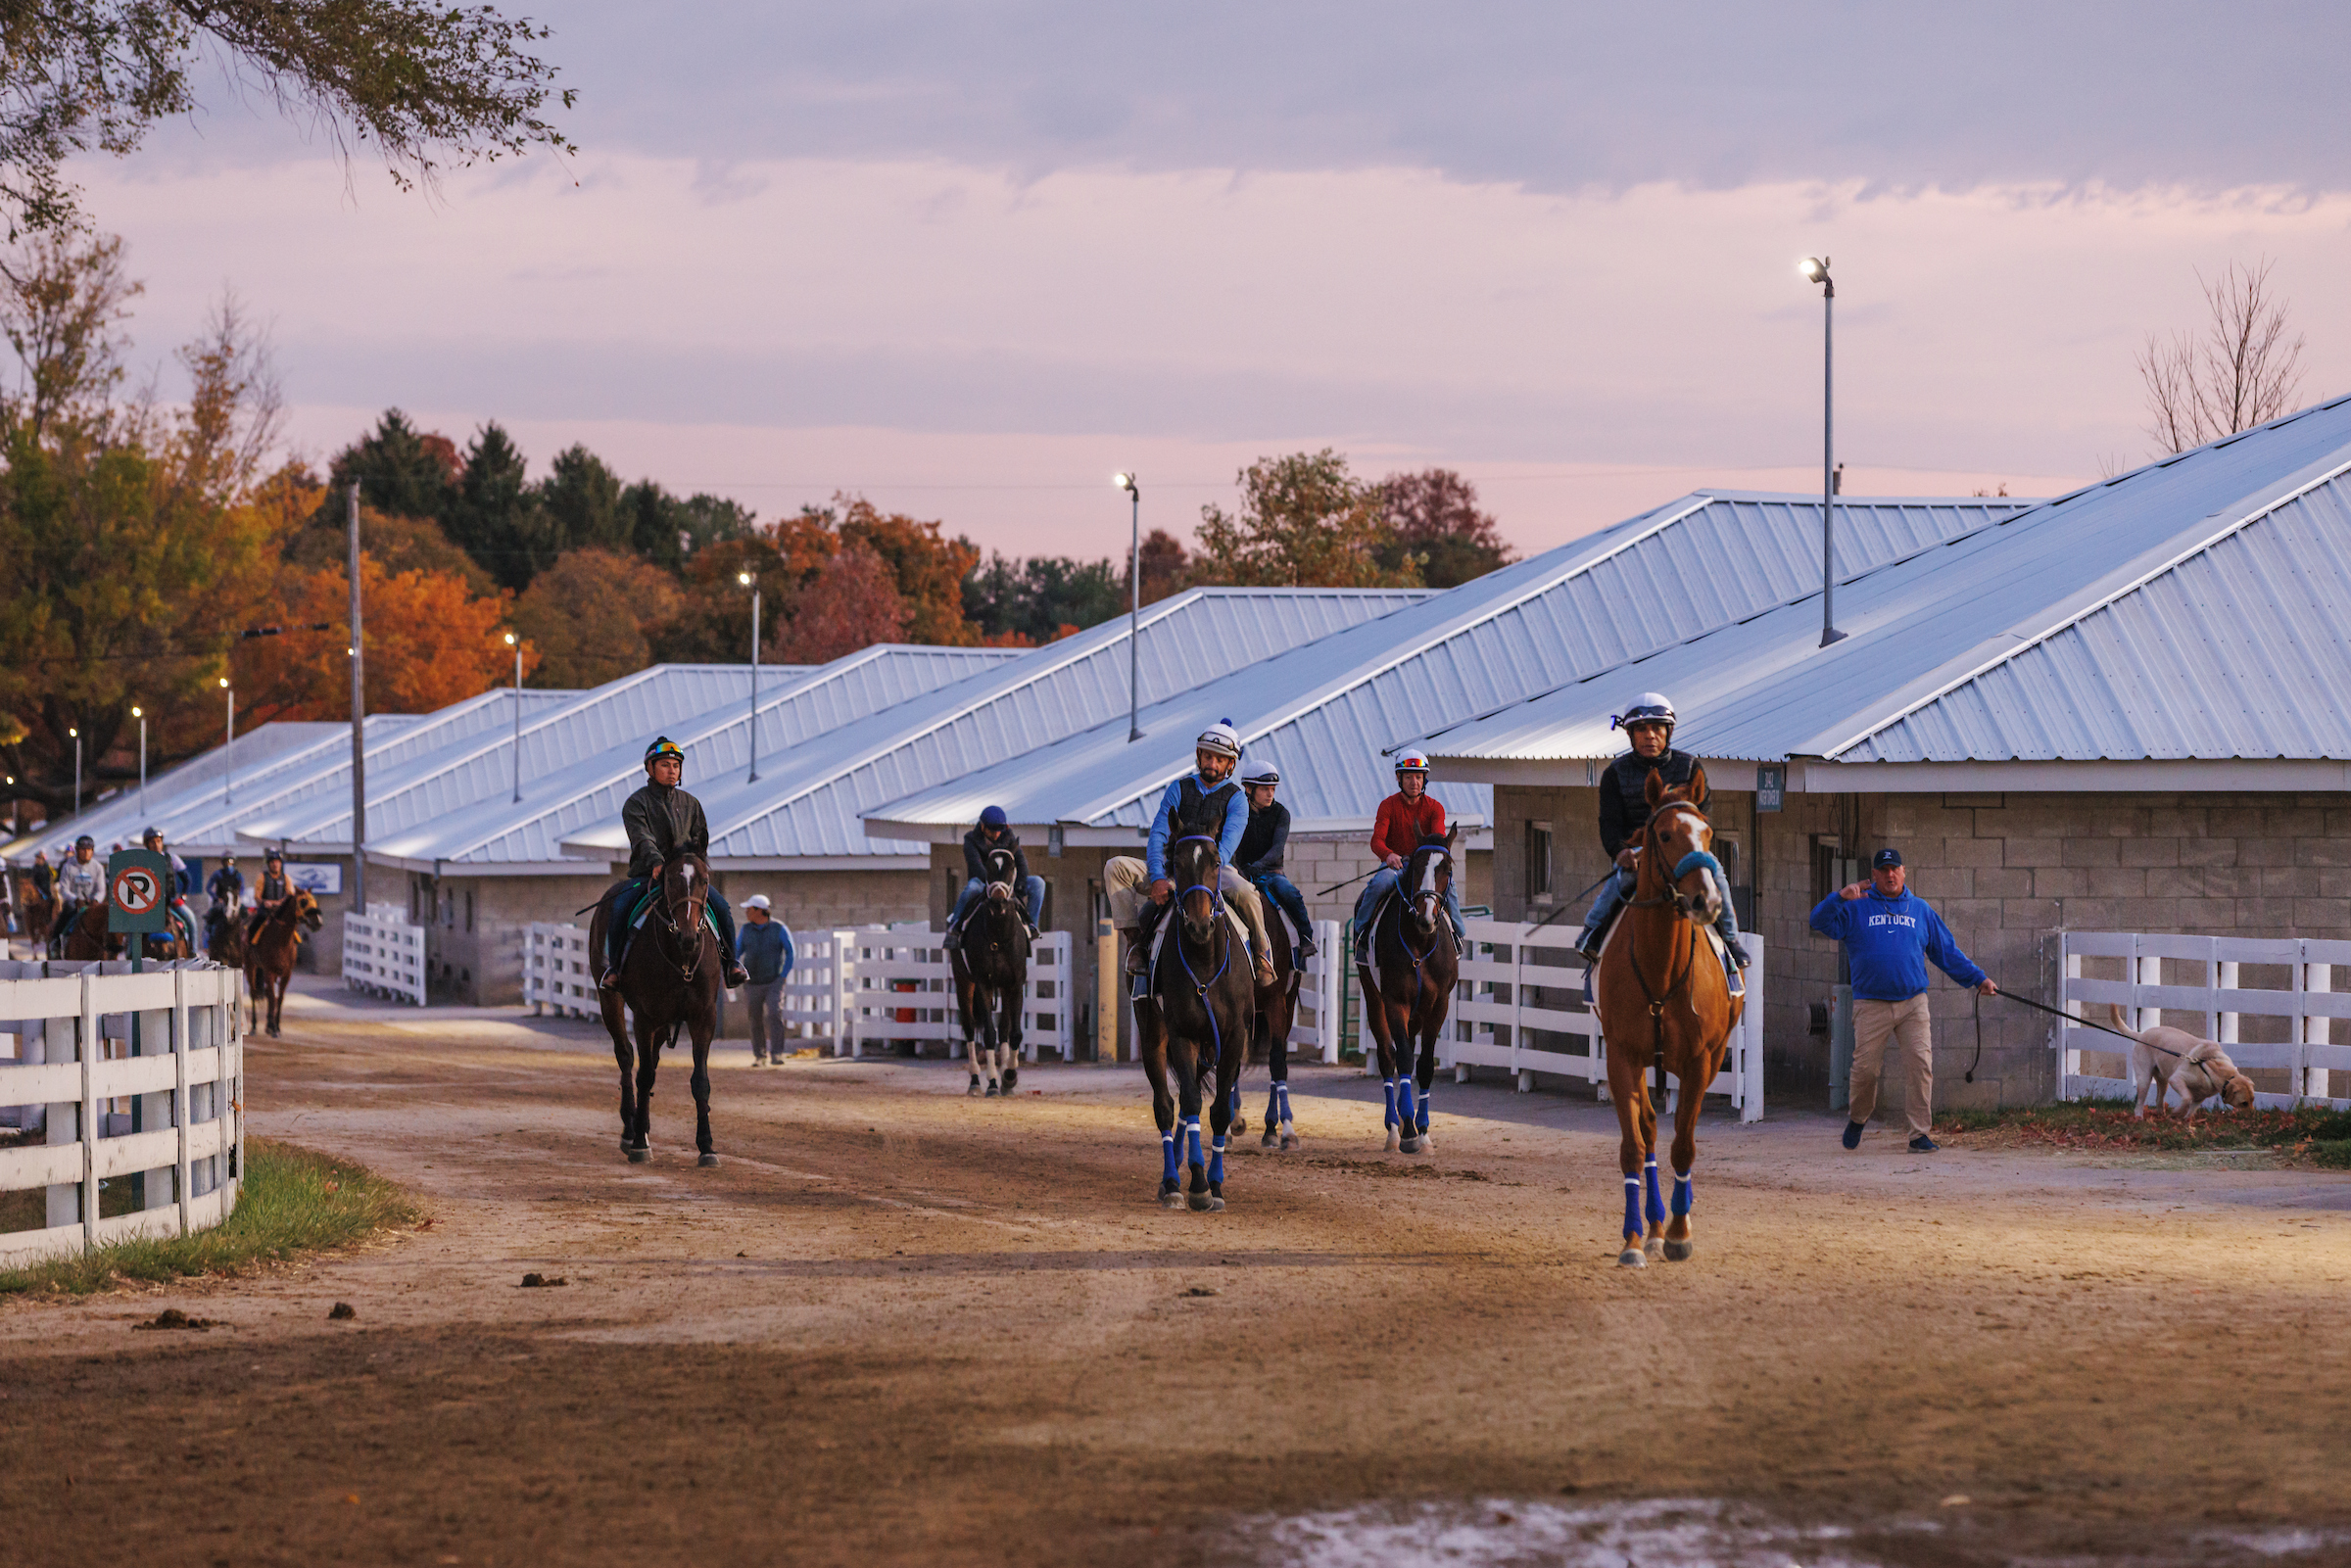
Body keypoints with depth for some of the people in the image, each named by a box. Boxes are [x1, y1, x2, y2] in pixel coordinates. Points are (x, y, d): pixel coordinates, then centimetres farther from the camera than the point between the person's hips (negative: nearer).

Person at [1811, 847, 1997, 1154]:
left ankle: (1919, 1134, -6)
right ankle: (1857, 1119, 24)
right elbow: (1821, 922, -5)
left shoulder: (1920, 909, 15)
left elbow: (1948, 951, 20)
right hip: (1871, 1005, -1)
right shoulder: (1856, 908, 8)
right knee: (1865, 1067, -4)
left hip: (1913, 1002, 2)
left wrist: (1978, 979, 17)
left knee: (1921, 1064, -11)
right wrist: (1839, 897, -21)